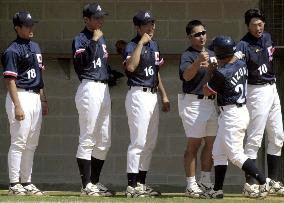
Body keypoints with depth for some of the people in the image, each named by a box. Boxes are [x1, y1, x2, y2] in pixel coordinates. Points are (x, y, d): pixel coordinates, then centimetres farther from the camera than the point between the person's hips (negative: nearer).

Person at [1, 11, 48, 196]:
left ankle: (27, 182, 16)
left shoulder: (35, 47, 16)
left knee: (32, 144, 10)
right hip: (20, 97, -8)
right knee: (19, 142, -7)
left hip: (36, 97, 8)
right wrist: (17, 106, -20)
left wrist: (44, 100, 17)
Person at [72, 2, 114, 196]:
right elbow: (83, 62, -22)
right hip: (89, 88, -9)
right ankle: (87, 185, -6)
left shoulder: (102, 38, 18)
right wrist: (94, 41, -22)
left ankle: (95, 182, 17)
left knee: (104, 141, 10)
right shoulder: (80, 39, -7)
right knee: (88, 140, -7)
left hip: (104, 89, 9)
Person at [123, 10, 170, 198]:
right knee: (138, 142, -10)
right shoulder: (132, 46, -11)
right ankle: (132, 186, -8)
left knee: (150, 143, 11)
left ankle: (141, 183, 17)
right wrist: (141, 43, -26)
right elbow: (131, 66, -30)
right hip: (138, 96, -9)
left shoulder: (154, 45, 15)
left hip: (153, 96, 9)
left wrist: (164, 95, 19)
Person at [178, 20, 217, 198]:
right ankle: (191, 185, -7)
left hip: (211, 102, 7)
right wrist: (198, 62, -46)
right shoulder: (187, 56, -10)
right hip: (193, 102, -7)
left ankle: (206, 181, 21)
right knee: (194, 143, -8)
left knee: (211, 142, 10)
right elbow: (187, 75, -29)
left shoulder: (211, 54, 13)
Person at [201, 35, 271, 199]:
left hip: (232, 115, -10)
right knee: (218, 152, 14)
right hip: (240, 110, 10)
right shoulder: (242, 64, 2)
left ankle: (264, 182, -4)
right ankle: (218, 190, 16)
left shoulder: (221, 73, -21)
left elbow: (207, 91, -6)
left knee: (235, 155, -5)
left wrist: (211, 70, 6)